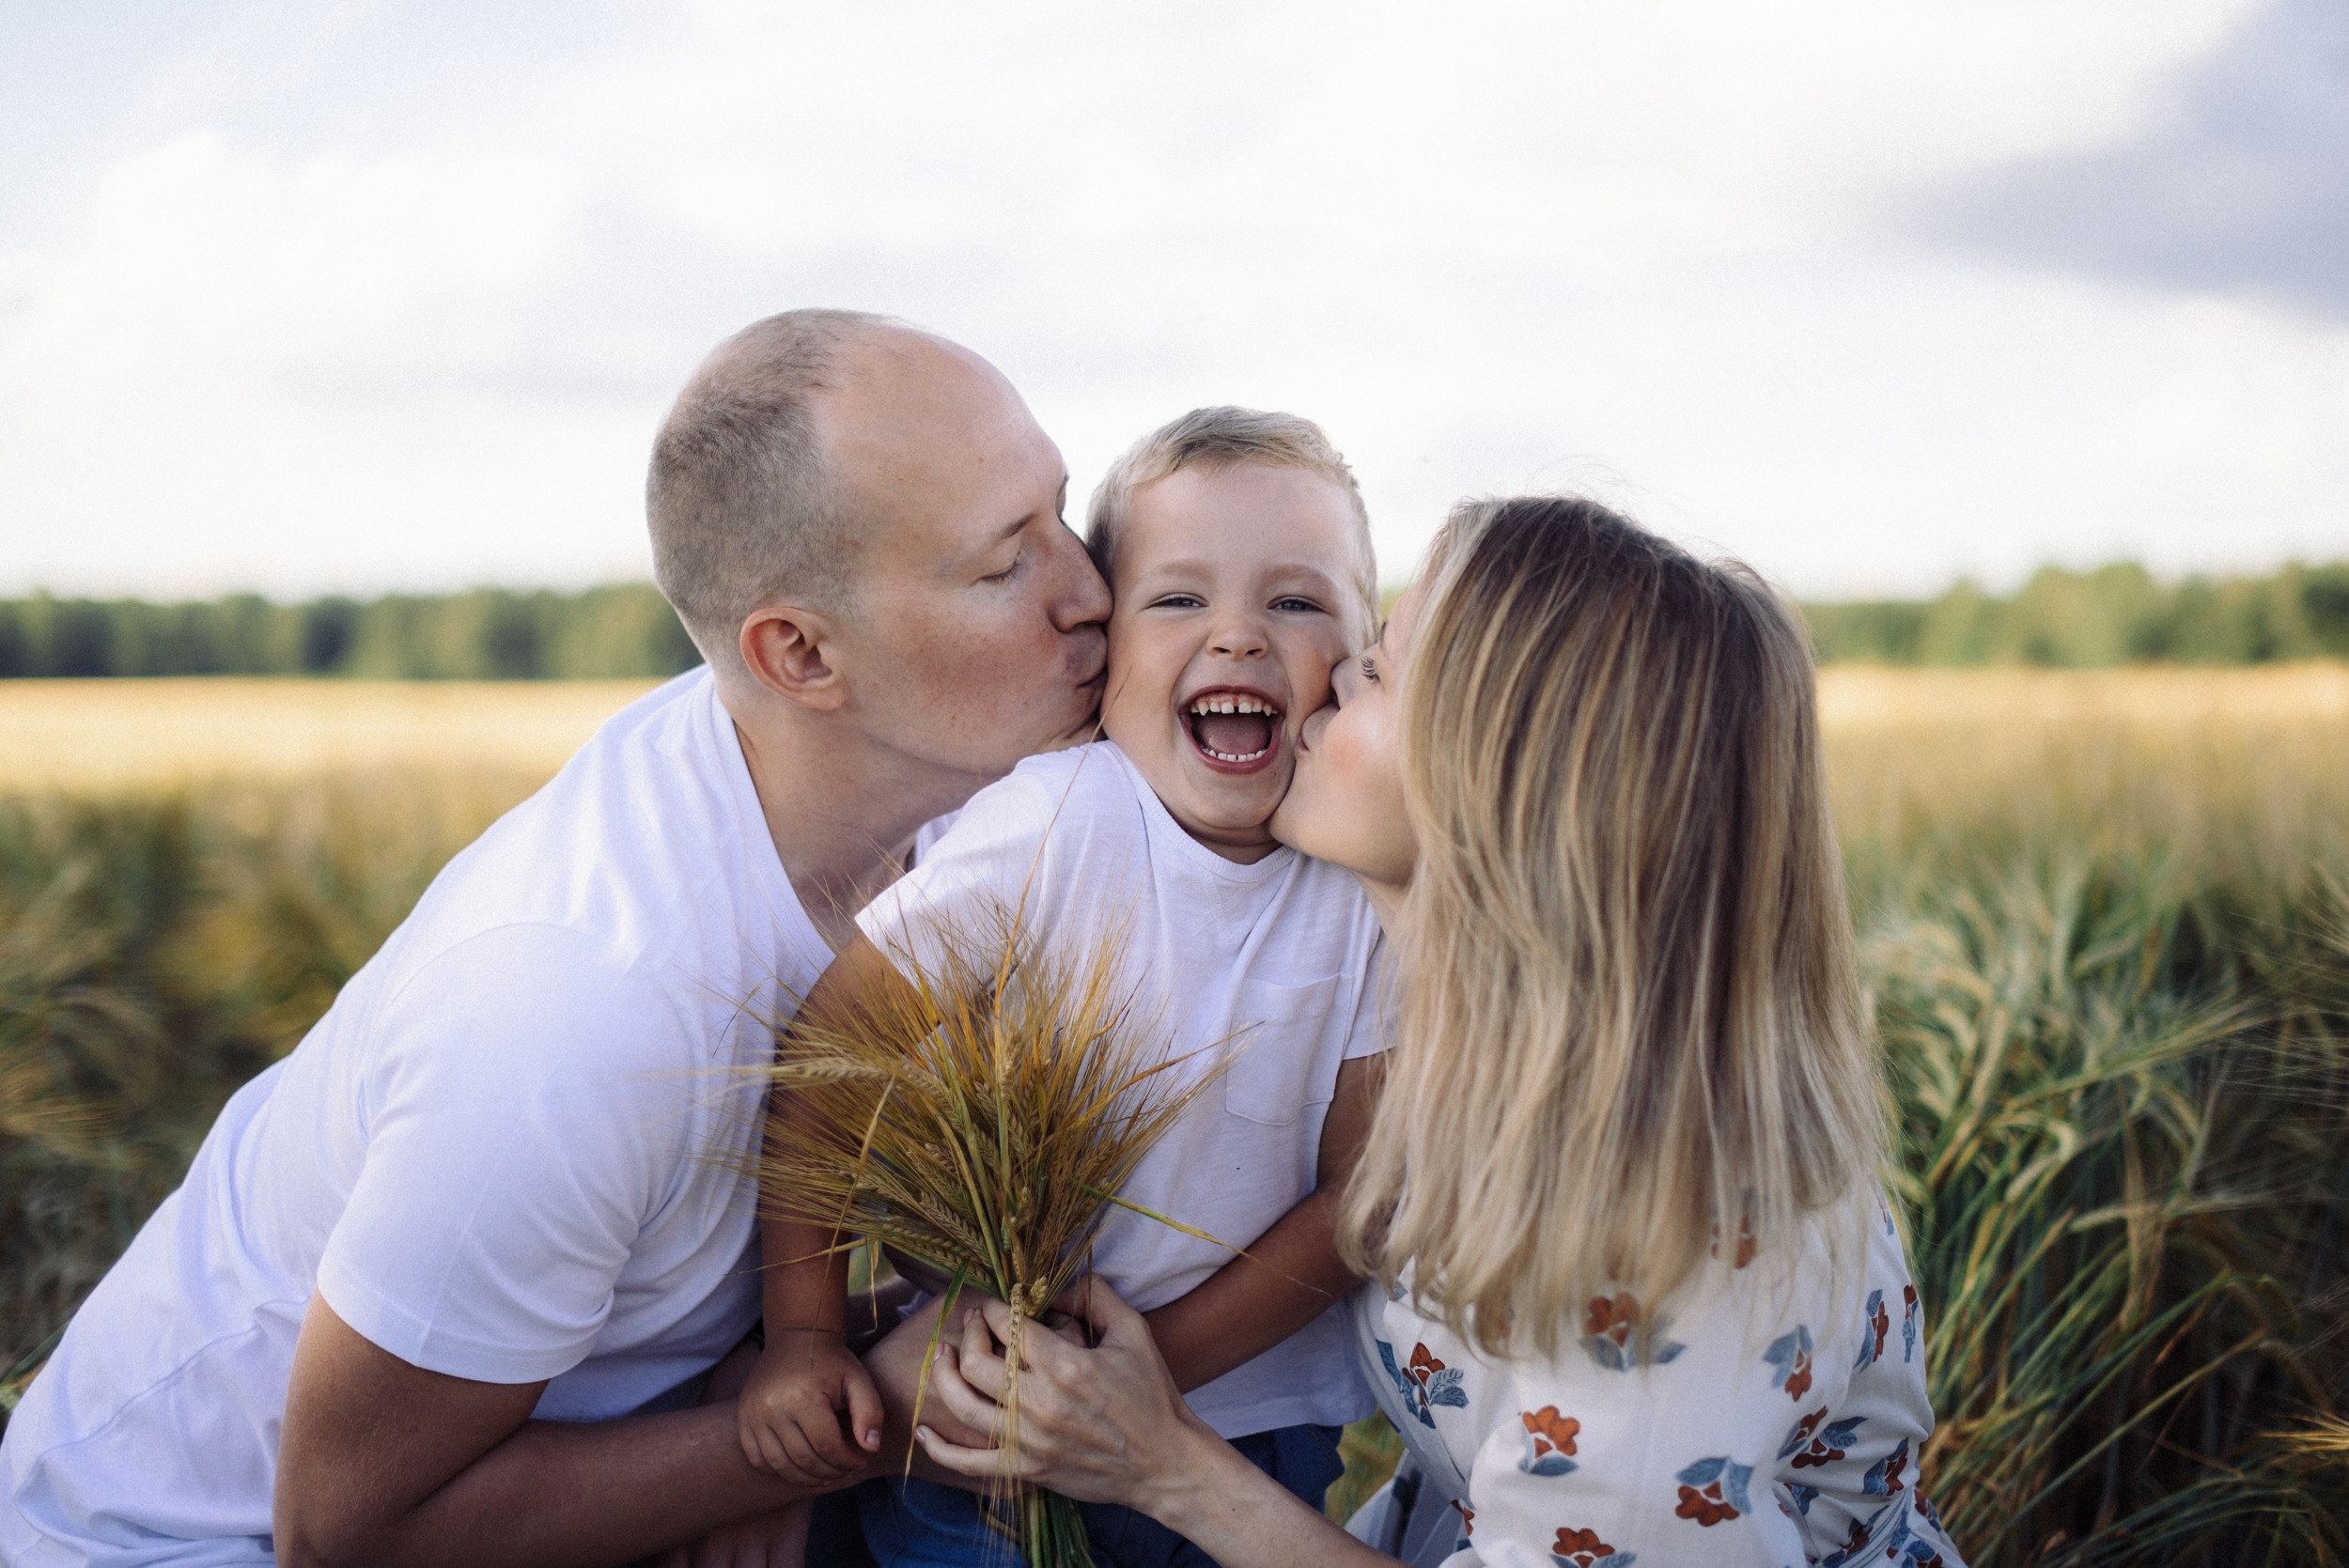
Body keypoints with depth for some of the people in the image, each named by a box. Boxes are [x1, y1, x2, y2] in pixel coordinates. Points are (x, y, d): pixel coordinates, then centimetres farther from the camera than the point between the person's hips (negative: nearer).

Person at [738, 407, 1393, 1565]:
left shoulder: (1375, 876, -12)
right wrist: (802, 1332, -15)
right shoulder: (1056, 822, -22)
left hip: (1267, 1414, 3)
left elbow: (1360, 1189, -8)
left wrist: (1158, 1360, -16)